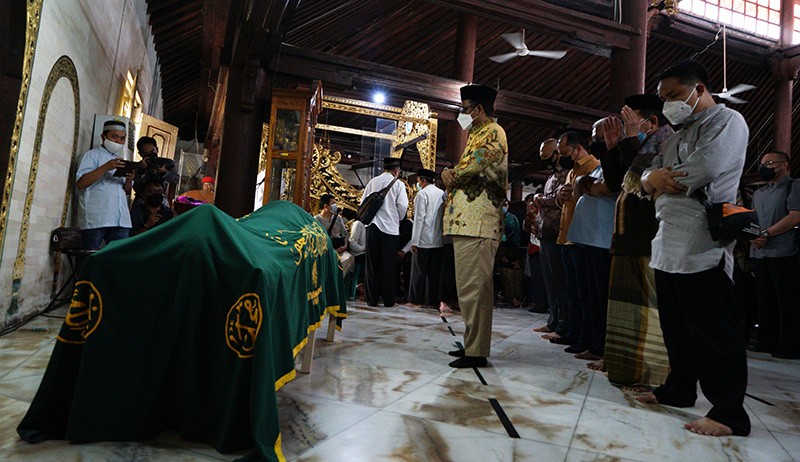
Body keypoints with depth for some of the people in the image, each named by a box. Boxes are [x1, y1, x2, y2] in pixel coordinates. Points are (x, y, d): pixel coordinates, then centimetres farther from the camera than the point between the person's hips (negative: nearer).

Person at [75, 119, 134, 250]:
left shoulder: (119, 161, 26)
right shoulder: (92, 155, 7)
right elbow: (81, 182, -8)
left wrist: (129, 180, 0)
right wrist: (105, 168, -16)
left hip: (120, 220, 5)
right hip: (95, 219, -5)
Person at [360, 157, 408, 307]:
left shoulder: (373, 182, 8)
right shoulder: (398, 184, -1)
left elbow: (363, 203, 9)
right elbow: (403, 206, -7)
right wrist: (398, 219, 12)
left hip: (372, 226, 3)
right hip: (390, 227, -3)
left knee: (372, 263, 7)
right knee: (389, 264, 4)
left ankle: (372, 299, 10)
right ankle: (388, 299, 8)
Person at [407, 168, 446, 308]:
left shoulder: (422, 194, -8)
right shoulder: (442, 193, 9)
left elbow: (419, 218, -12)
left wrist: (414, 241, -10)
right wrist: (442, 235, 13)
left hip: (424, 240, -5)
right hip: (438, 240, 6)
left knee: (419, 271, 2)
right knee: (434, 271, 8)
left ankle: (416, 300, 5)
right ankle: (433, 300, 11)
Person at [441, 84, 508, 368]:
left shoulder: (493, 132, -5)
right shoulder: (477, 134, 26)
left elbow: (473, 166, -17)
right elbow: (463, 170, 24)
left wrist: (451, 174, 3)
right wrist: (449, 173, 2)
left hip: (477, 222, -11)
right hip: (468, 220, 11)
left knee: (472, 288, -10)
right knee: (473, 287, 14)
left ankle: (476, 352, -4)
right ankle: (473, 344, 23)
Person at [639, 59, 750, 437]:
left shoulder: (727, 121, -3)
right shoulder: (679, 135, 23)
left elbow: (702, 172, -19)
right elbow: (645, 178, 17)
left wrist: (661, 183, -1)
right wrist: (654, 177, -7)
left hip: (702, 247, -8)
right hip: (668, 245, 9)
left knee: (713, 331, -4)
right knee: (676, 326, 16)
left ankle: (729, 413, 6)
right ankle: (679, 389, 29)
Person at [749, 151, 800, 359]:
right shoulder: (758, 193, 20)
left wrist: (766, 234, -17)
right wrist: (751, 237, -1)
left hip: (782, 253, -7)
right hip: (758, 253, 7)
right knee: (765, 300, 11)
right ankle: (767, 341, 18)